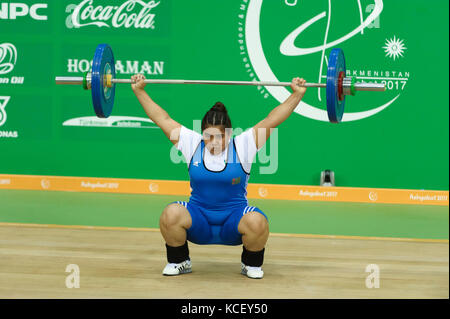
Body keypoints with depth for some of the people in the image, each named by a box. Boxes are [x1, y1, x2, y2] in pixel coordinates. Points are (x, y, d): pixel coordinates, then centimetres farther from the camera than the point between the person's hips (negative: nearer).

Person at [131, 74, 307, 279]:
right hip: (198, 220, 1)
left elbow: (273, 120, -4)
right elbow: (163, 119, 5)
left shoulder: (243, 146, -3)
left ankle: (251, 264, 0)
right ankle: (179, 262, -1)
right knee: (171, 215, -30)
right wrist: (139, 91, 6)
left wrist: (297, 94, -7)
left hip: (234, 220, -1)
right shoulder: (192, 144, 0)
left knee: (257, 222, -33)